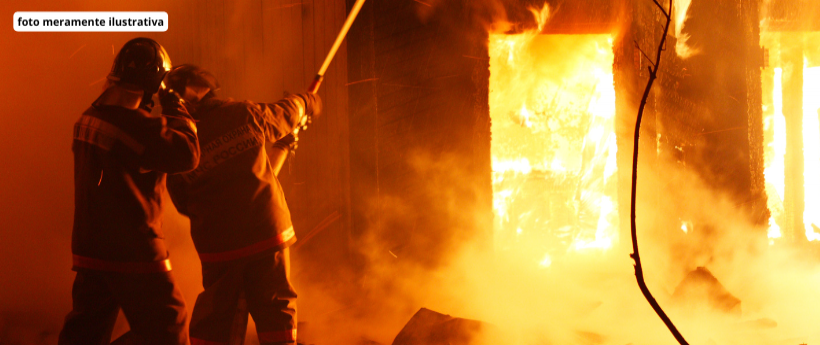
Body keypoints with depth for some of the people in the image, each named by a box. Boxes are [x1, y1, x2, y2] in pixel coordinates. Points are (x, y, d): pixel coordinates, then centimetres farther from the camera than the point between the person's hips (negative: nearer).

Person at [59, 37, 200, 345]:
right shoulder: (133, 122, -18)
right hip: (133, 251, -8)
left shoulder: (89, 118, 8)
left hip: (89, 251, 8)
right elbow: (187, 154, -21)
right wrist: (176, 110, -8)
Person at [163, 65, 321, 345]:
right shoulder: (245, 113, -6)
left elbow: (184, 204, 6)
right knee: (276, 311, 9)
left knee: (211, 322, 13)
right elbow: (286, 114, 14)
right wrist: (306, 102, 37)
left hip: (219, 247, 0)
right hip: (268, 235, 0)